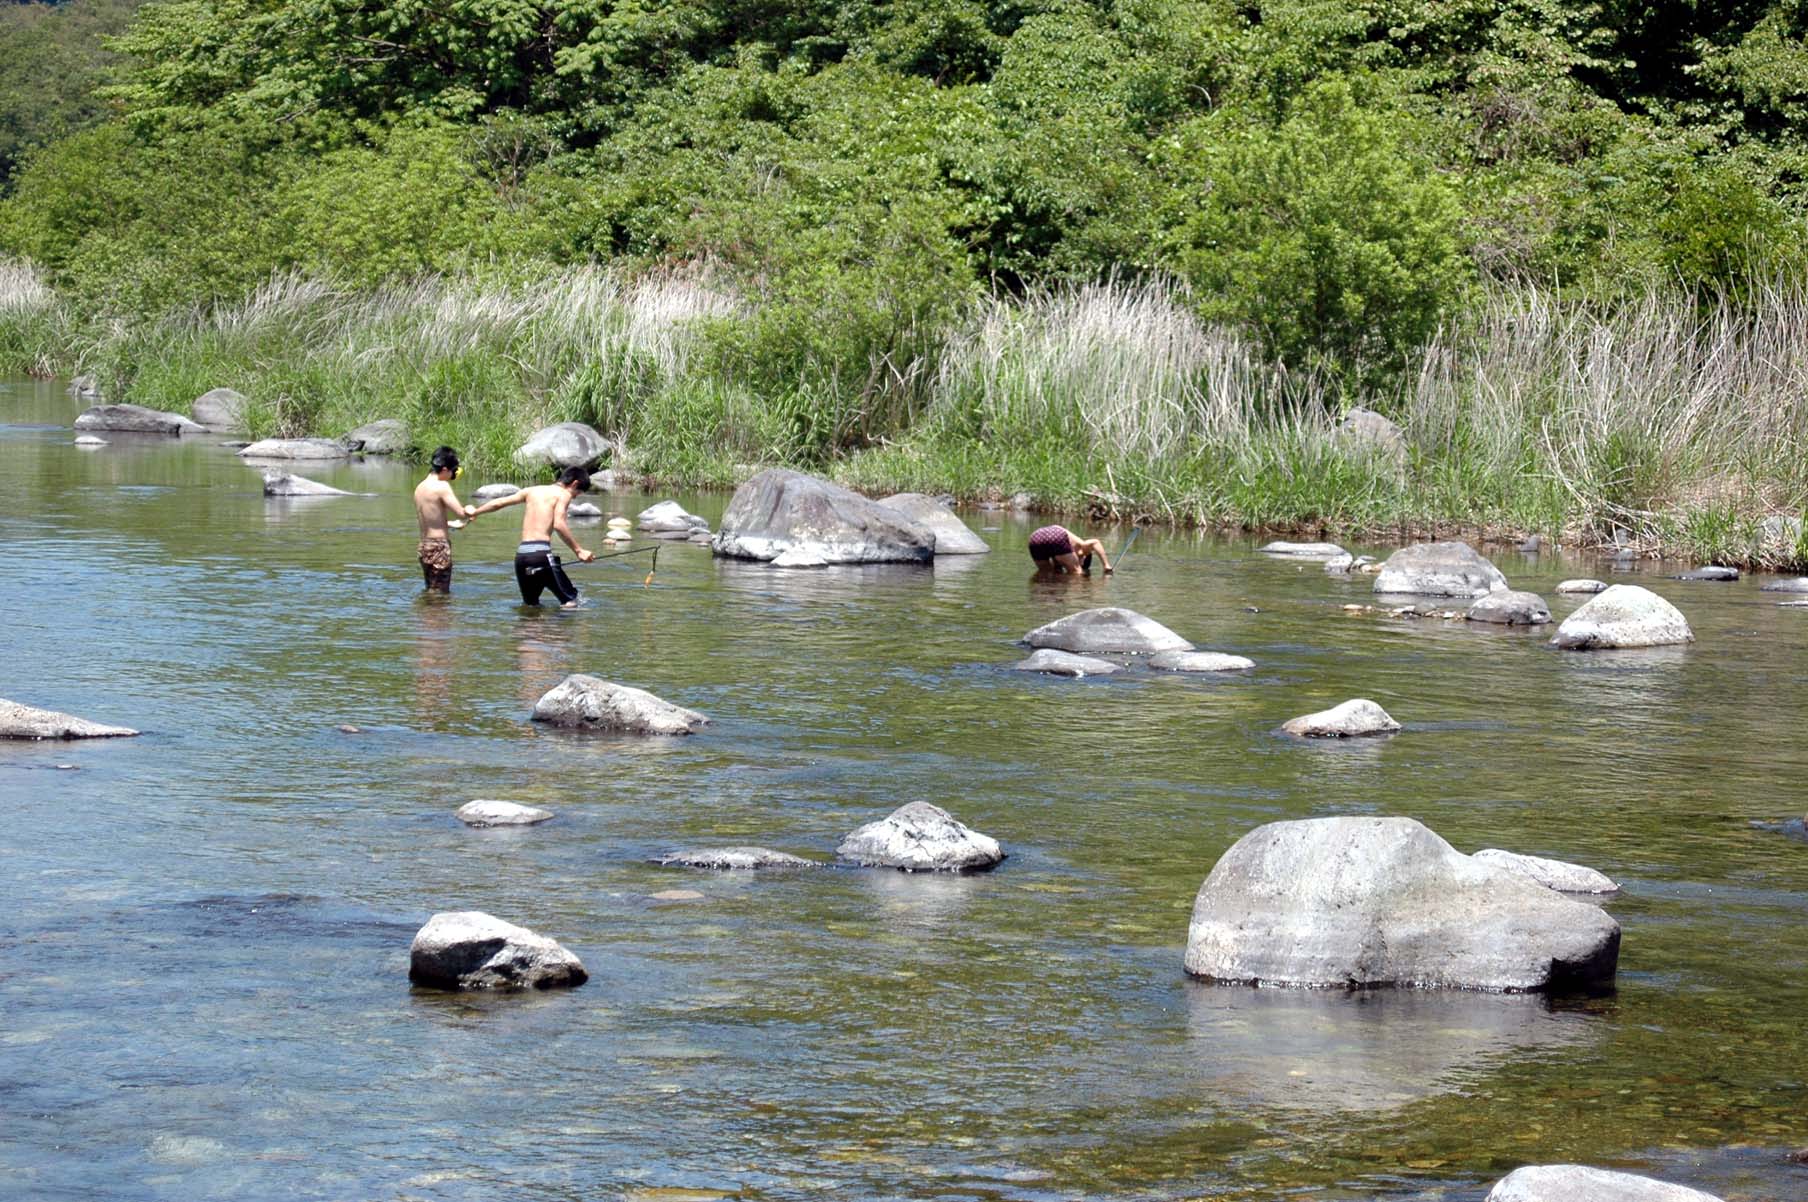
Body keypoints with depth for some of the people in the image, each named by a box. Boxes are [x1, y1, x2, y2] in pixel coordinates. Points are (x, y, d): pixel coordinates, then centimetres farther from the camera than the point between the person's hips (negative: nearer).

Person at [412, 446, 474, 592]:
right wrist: (469, 510, 4)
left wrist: (451, 523, 35)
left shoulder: (419, 487, 11)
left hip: (424, 546, 8)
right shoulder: (442, 486, -15)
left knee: (430, 591, 17)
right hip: (440, 546, -8)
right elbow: (461, 512, -20)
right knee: (439, 592, -4)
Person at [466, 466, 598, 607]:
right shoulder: (563, 494, 2)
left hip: (521, 553, 7)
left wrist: (474, 512, 43)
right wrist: (578, 550, -12)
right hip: (541, 552, -7)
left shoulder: (532, 491, 20)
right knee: (570, 600, -1)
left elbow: (498, 503, 28)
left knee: (529, 603, 21)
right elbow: (558, 524, -14)